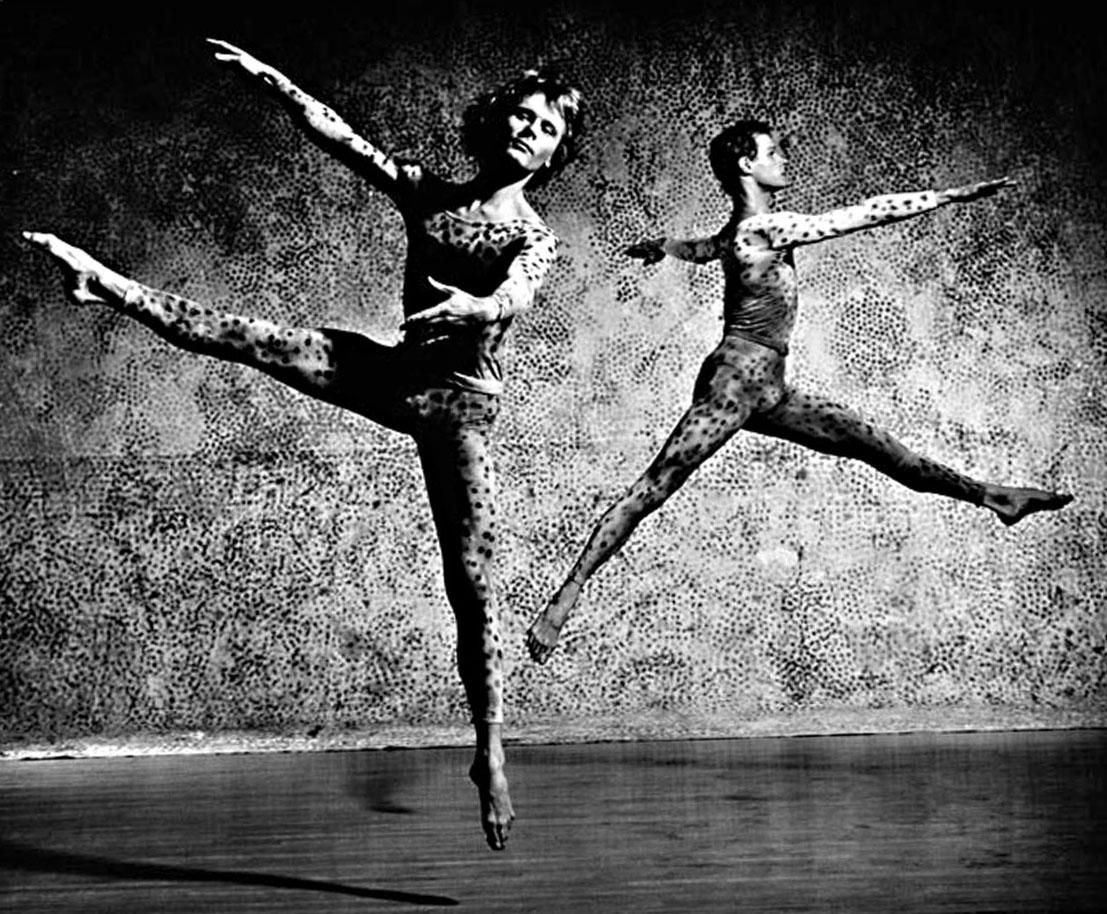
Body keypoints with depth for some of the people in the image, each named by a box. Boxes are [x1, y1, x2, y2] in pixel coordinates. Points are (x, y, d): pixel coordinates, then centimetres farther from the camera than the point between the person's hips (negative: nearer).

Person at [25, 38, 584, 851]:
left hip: (459, 403, -4)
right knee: (235, 335, -6)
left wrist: (474, 306, -48)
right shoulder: (425, 191, 8)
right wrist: (268, 77, -2)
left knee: (472, 584, -6)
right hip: (393, 373, 4)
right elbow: (335, 133, 5)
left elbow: (514, 299, -25)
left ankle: (491, 754, -3)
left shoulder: (537, 241, -4)